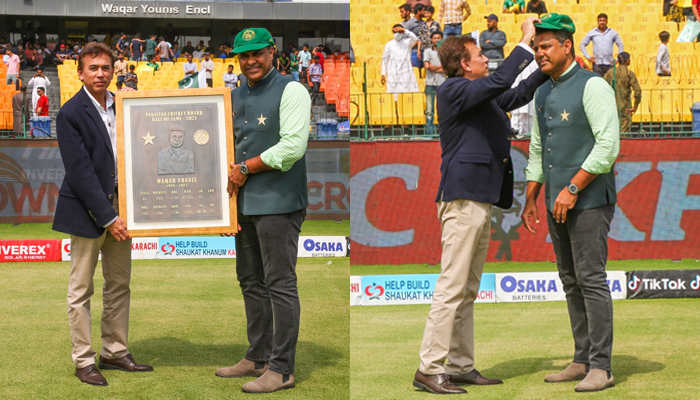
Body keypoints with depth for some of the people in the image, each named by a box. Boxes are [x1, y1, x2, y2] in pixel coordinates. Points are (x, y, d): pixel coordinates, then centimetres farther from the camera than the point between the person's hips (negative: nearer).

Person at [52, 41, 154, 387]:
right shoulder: (70, 114, -12)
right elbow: (80, 172, -16)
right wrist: (107, 216, -17)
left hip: (119, 207, 6)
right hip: (87, 211, -6)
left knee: (119, 285, 12)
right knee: (81, 290, 2)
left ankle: (115, 352, 23)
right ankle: (83, 361, 9)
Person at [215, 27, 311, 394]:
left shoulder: (290, 91, -6)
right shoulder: (237, 97, 17)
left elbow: (293, 145, -16)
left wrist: (246, 168, -11)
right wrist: (230, 172, 7)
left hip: (278, 202, -8)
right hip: (244, 202, 9)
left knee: (280, 285, -6)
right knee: (251, 282, 14)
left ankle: (281, 368, -2)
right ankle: (257, 358, 25)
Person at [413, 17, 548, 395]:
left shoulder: (481, 95, 19)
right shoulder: (453, 90, -9)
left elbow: (517, 95, 32)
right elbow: (500, 80, -22)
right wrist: (525, 42, -14)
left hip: (481, 201, 10)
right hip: (462, 200, -10)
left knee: (467, 292, 11)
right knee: (451, 288, -11)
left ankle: (461, 366, 15)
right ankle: (429, 369, -9)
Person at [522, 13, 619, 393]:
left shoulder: (592, 87, -9)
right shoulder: (542, 93, 15)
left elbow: (608, 145, -16)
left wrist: (572, 189, -19)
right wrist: (530, 200, 17)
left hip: (588, 201, -8)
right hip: (556, 204, 8)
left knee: (591, 280, -9)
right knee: (570, 282, 10)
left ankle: (600, 367, -5)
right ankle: (582, 361, 16)